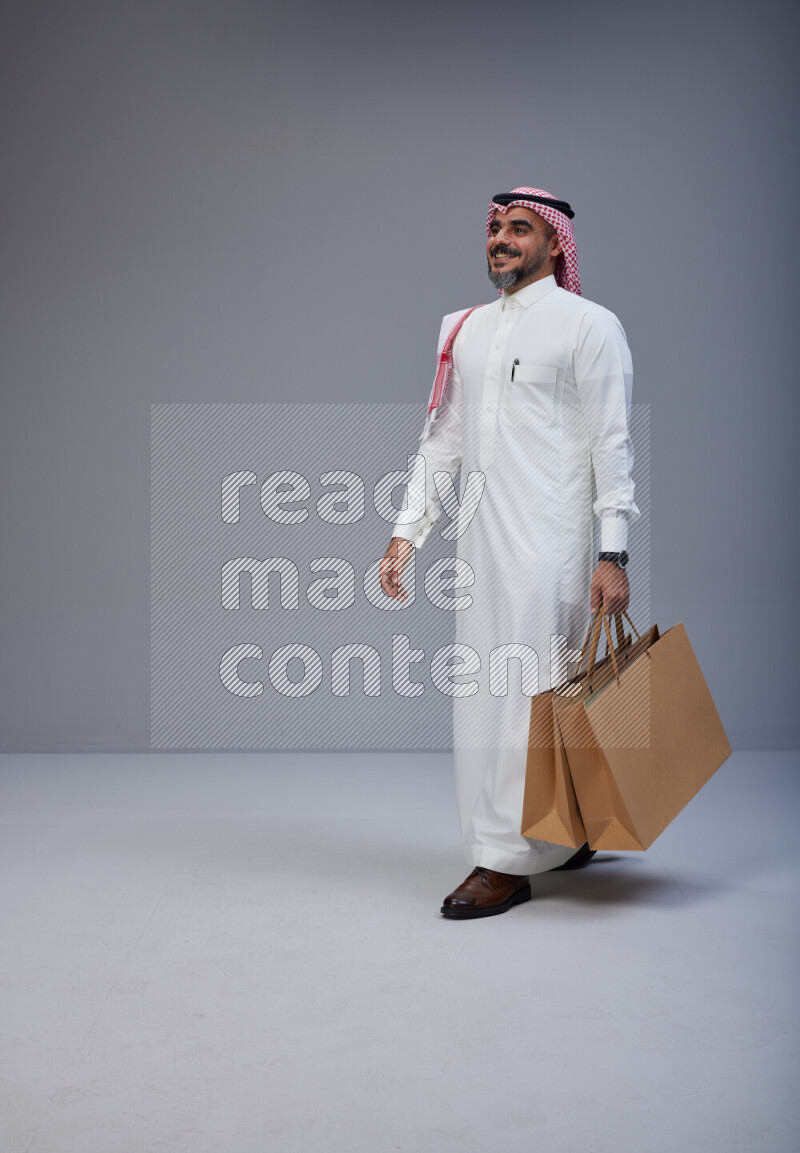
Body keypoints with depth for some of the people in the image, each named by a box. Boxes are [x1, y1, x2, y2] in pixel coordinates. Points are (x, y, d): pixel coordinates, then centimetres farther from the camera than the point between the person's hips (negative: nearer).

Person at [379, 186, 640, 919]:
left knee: (529, 690, -8)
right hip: (481, 539, 7)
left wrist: (614, 554, -12)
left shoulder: (588, 325, -1)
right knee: (483, 689, 10)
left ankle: (505, 863, -1)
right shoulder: (465, 331, 17)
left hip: (548, 540, -7)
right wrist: (406, 534, 8)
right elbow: (441, 441, 17)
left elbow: (612, 444, -6)